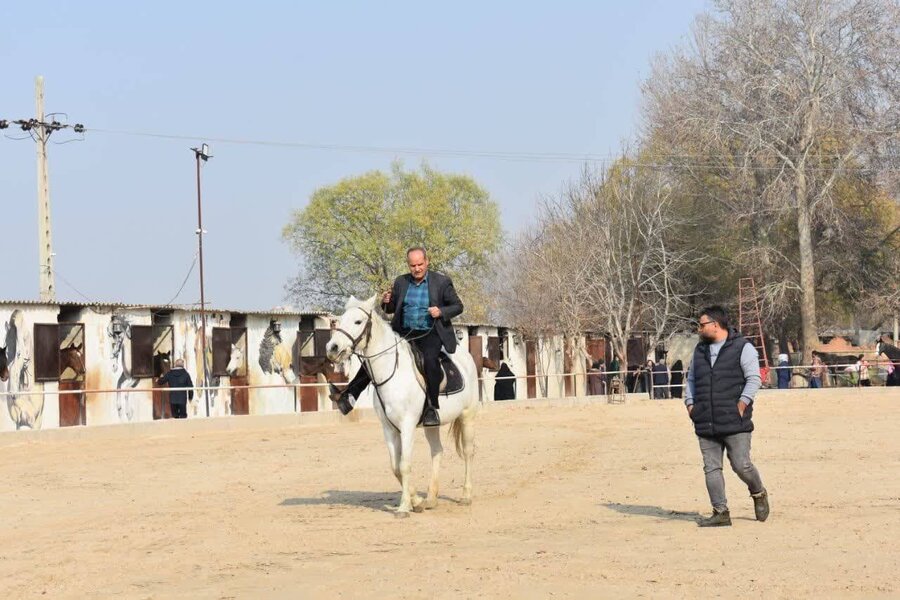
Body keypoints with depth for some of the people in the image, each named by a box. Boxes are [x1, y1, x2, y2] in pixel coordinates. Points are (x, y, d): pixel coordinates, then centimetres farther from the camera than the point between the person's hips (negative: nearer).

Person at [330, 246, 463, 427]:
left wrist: (441, 312, -17)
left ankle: (432, 408, -27)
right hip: (404, 332, 5)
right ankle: (349, 396, -6)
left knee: (430, 359, -33)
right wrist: (386, 302, -7)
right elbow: (392, 309, 17)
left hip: (430, 334, -5)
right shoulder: (401, 282, 9)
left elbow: (457, 306, 2)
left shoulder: (442, 282, -2)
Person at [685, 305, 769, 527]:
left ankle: (759, 494, 23)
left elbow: (754, 378, -6)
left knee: (741, 465, -5)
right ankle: (720, 512, 5)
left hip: (734, 423, -6)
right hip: (705, 424, 6)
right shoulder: (700, 350, 17)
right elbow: (691, 379, 23)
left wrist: (741, 404, -14)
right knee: (711, 468, 1)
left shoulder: (742, 347, -2)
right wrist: (690, 403, 9)